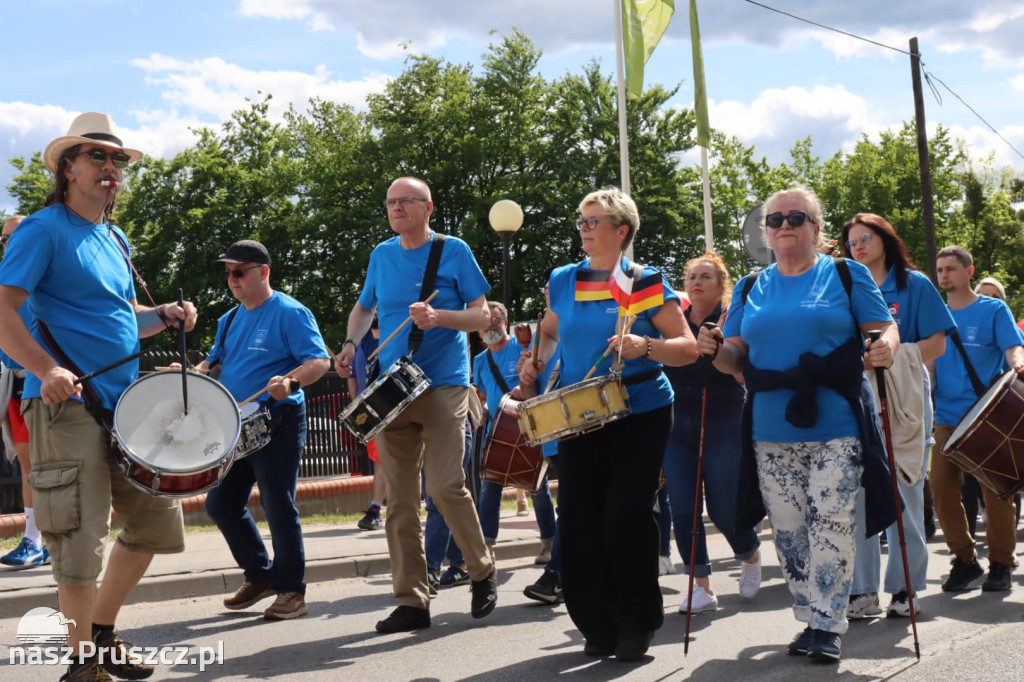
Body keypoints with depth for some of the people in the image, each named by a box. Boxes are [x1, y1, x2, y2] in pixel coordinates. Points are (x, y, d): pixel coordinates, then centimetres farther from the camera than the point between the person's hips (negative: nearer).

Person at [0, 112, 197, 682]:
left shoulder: (116, 239, 18)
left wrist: (165, 315, 7)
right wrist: (47, 370, -29)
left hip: (126, 403, 8)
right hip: (69, 405, -8)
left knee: (157, 517, 13)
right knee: (82, 539, -5)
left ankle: (102, 633, 28)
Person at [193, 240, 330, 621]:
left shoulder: (289, 313, -9)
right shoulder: (229, 320, 15)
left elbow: (320, 361, -15)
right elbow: (216, 362, 25)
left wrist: (291, 382, -33)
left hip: (278, 424, -8)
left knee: (278, 509, -5)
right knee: (220, 504, 10)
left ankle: (291, 592, 8)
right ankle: (259, 575, 26)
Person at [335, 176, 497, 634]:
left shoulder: (453, 251, 1)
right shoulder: (381, 255, 14)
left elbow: (482, 316, -1)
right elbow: (364, 308, 27)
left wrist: (438, 317, -19)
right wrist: (351, 345, 8)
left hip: (443, 385, -4)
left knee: (445, 487, -14)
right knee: (398, 500, 2)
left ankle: (482, 571, 11)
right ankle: (411, 601, 9)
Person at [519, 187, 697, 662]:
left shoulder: (646, 283, -4)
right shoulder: (562, 281, 7)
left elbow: (688, 348, -5)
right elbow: (550, 332, 25)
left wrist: (645, 346, -23)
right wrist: (535, 365, 6)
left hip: (641, 414, -4)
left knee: (627, 517, -7)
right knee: (579, 520, 2)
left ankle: (637, 626, 11)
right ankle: (599, 626, 17)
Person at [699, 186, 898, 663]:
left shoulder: (847, 276, 5)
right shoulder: (750, 289, 14)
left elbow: (884, 328, 2)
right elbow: (736, 357, 13)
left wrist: (885, 349, -21)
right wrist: (715, 351, -9)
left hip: (836, 430, -4)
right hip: (772, 433, 4)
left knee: (829, 523, -9)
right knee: (787, 531, 7)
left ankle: (829, 625, 3)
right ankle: (809, 620, 20)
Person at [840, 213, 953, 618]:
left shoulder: (915, 285, 4)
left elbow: (936, 344, -2)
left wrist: (891, 357, -15)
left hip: (903, 405, -3)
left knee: (903, 497, 1)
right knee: (856, 497, 0)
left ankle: (905, 588, 11)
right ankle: (862, 591, 7)